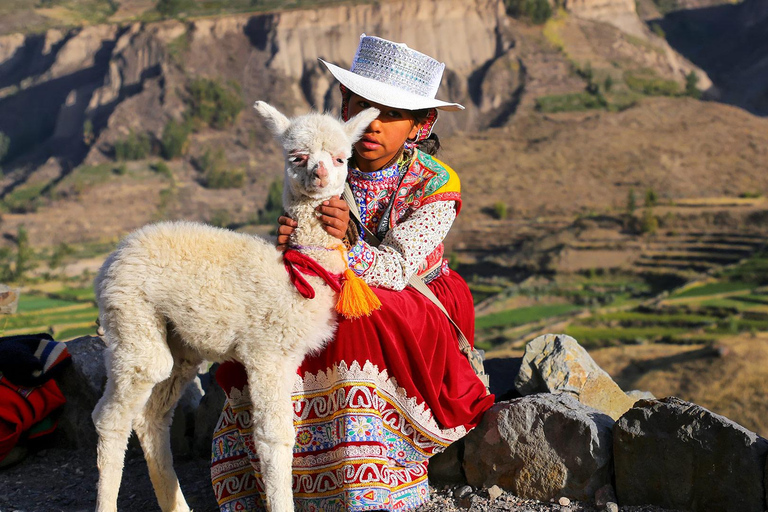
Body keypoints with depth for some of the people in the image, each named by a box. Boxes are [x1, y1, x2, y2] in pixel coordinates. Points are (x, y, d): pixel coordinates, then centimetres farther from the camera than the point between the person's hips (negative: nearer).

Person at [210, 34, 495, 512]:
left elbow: (395, 270, -26)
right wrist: (289, 244, -34)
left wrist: (349, 241, -47)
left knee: (361, 328, -34)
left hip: (416, 303, -3)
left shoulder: (435, 184, -17)